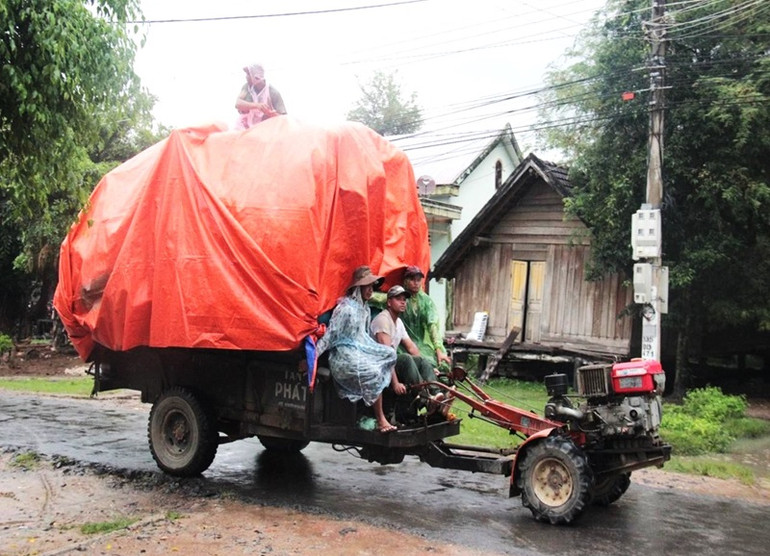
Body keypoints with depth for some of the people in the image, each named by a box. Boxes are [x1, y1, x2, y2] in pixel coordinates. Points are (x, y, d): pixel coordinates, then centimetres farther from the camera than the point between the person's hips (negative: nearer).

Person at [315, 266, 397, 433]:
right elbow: (330, 334, -15)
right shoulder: (345, 308, -14)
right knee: (373, 373, -27)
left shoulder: (365, 308, 12)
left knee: (389, 353, -8)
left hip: (361, 349, 9)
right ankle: (380, 419, -19)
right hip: (345, 355, -9)